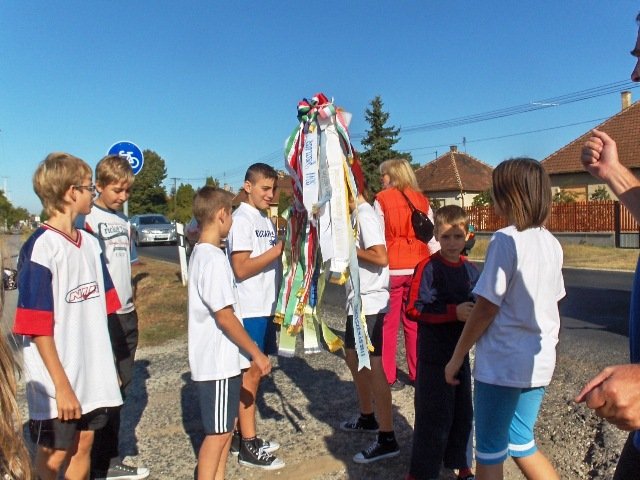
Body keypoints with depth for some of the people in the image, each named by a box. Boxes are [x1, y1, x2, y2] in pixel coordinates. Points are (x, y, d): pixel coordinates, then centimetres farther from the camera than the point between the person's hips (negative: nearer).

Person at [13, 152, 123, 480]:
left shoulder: (91, 244, 6)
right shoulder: (41, 248, -16)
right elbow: (38, 327, -17)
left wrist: (107, 366, 13)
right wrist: (61, 385, -17)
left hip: (92, 375, 6)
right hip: (57, 383, -6)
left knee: (83, 445, 17)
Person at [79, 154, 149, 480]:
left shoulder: (123, 220, 14)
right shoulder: (88, 220, -9)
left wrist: (130, 306, 16)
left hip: (126, 314, 8)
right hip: (103, 316, -8)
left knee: (122, 383, 14)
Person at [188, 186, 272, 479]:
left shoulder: (200, 252, 10)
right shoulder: (214, 258, -21)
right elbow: (224, 316, -23)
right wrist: (256, 353, -15)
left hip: (222, 359, 10)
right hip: (218, 362, -10)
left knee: (226, 426, 18)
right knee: (217, 433, 2)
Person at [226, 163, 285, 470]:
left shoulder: (266, 220, 14)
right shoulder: (242, 219, -13)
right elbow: (241, 269, -20)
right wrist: (279, 248, -21)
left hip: (265, 307, 9)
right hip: (249, 309, -8)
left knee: (256, 371, 14)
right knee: (250, 373, -1)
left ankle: (245, 435, 27)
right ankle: (248, 446, 11)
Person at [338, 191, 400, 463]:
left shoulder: (365, 215, -15)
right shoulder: (356, 215, 14)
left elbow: (381, 257, -24)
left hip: (370, 302, -11)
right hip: (358, 301, 11)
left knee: (373, 365, -7)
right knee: (353, 356, 21)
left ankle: (387, 439, 1)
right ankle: (367, 417, 38)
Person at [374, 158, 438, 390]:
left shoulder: (382, 200, -2)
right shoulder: (422, 201, 7)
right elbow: (432, 238, 5)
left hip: (391, 269, -3)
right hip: (417, 269, 3)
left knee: (388, 323, 5)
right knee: (414, 323, 11)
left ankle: (388, 376, 9)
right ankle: (417, 373, 19)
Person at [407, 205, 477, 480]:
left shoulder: (470, 270, 5)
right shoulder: (428, 268, -14)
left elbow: (478, 305, 14)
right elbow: (413, 309, -20)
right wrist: (454, 312, -26)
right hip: (434, 355, -6)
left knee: (463, 412, 17)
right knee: (434, 416, 1)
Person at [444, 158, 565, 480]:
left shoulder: (505, 240, -17)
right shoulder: (552, 243, 5)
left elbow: (485, 308, -17)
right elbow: (552, 303, 12)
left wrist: (457, 357, -7)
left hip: (502, 363, -7)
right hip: (540, 362, 7)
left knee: (489, 451, 9)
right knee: (521, 443, 22)